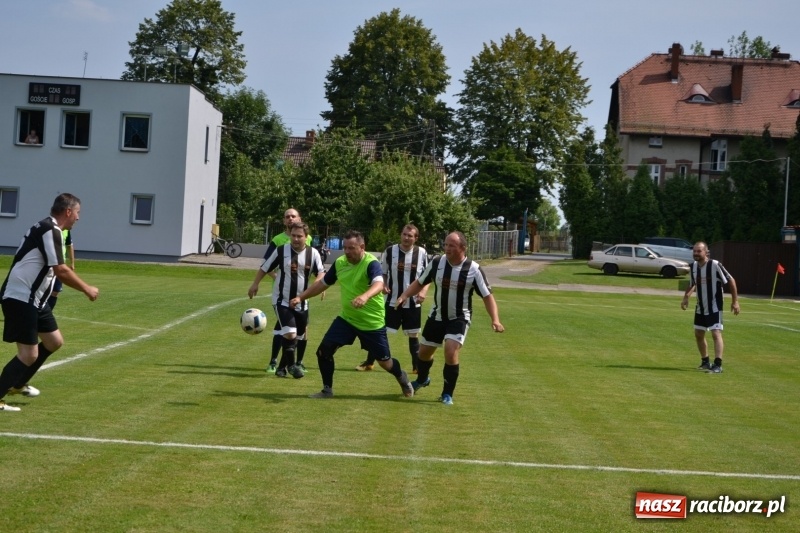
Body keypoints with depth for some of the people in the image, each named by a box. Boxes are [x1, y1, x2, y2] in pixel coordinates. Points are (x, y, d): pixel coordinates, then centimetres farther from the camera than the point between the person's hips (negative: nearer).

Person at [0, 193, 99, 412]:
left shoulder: (47, 228, 13)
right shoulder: (50, 230, -18)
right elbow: (61, 271, -23)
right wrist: (87, 289, -12)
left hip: (33, 298, 10)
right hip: (20, 298, -10)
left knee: (54, 342, 18)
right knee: (29, 354, -11)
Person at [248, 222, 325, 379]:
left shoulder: (313, 253, -3)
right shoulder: (281, 251, -7)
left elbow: (321, 273, 4)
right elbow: (265, 268, 4)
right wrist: (255, 284, -3)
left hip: (301, 303, 4)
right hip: (282, 301, -4)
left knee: (298, 337, 12)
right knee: (290, 334, -19)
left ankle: (282, 367, 30)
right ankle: (291, 364, 3)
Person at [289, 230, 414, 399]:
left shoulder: (371, 263, -22)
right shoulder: (339, 262, -1)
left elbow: (379, 284, -42)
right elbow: (323, 283, 14)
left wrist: (365, 296, -62)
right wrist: (301, 297, 9)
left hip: (372, 321, -5)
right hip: (346, 318, 5)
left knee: (384, 361, 6)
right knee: (323, 351, -6)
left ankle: (402, 379, 40)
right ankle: (327, 390, 13)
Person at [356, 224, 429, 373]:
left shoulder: (421, 253, -3)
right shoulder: (390, 251, -4)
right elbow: (382, 273, 6)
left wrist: (424, 291, -10)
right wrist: (383, 285, -13)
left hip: (413, 302, 0)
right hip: (392, 301, 0)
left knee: (413, 335, 8)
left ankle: (417, 366, 18)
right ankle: (369, 362, 12)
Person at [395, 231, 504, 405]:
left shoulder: (474, 269, -18)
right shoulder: (436, 262, -10)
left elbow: (487, 296, -11)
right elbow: (420, 282, 3)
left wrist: (495, 319, -22)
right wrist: (404, 296, -13)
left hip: (459, 318, -4)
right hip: (437, 316, 4)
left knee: (451, 352, -23)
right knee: (424, 351, 16)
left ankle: (447, 394, -4)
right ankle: (422, 379, 49)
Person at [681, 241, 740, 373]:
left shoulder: (715, 265, -19)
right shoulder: (693, 267, 1)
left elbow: (730, 280, -13)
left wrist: (735, 301, -14)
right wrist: (686, 297, -1)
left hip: (715, 307, -7)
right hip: (700, 307, 7)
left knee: (716, 333, -15)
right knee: (698, 334, 13)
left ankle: (718, 365, -16)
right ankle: (705, 362, 29)